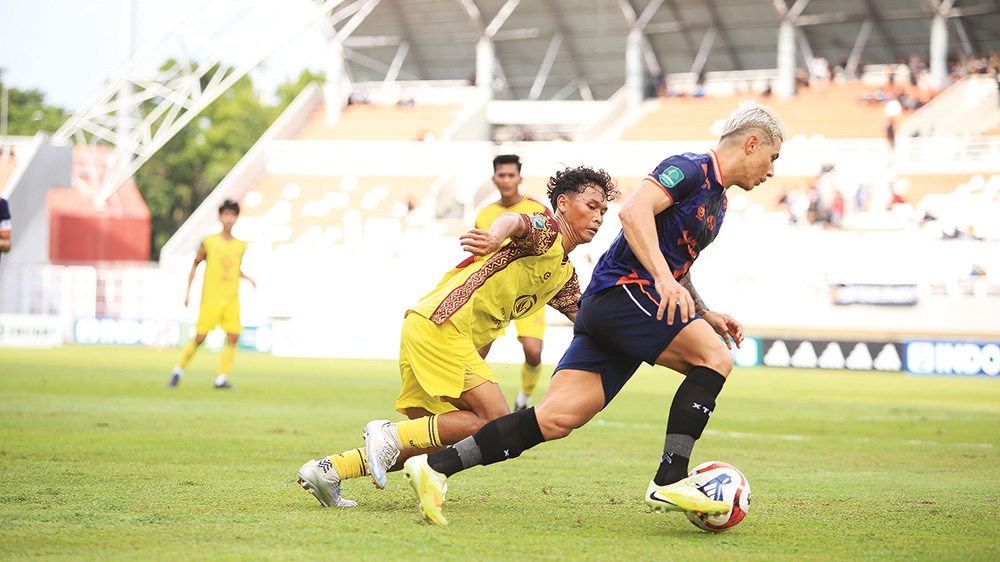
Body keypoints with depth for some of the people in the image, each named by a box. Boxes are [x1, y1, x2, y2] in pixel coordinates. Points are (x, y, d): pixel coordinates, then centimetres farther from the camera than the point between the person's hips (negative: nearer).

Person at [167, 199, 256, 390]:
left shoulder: (241, 246, 9)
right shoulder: (209, 242, -1)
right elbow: (195, 264, 8)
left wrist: (248, 278, 5)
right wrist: (188, 290, 4)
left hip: (232, 300, 4)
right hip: (211, 298, -4)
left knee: (233, 337, -6)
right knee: (200, 337, -5)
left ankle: (222, 378, 0)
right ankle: (178, 371, 12)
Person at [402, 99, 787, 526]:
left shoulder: (718, 204, 25)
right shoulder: (689, 169, -5)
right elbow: (634, 210, -22)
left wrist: (703, 315, 20)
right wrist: (665, 278, -32)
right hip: (621, 291, -9)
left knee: (557, 418, -6)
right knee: (715, 358, -13)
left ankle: (436, 466, -11)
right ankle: (670, 480, -16)